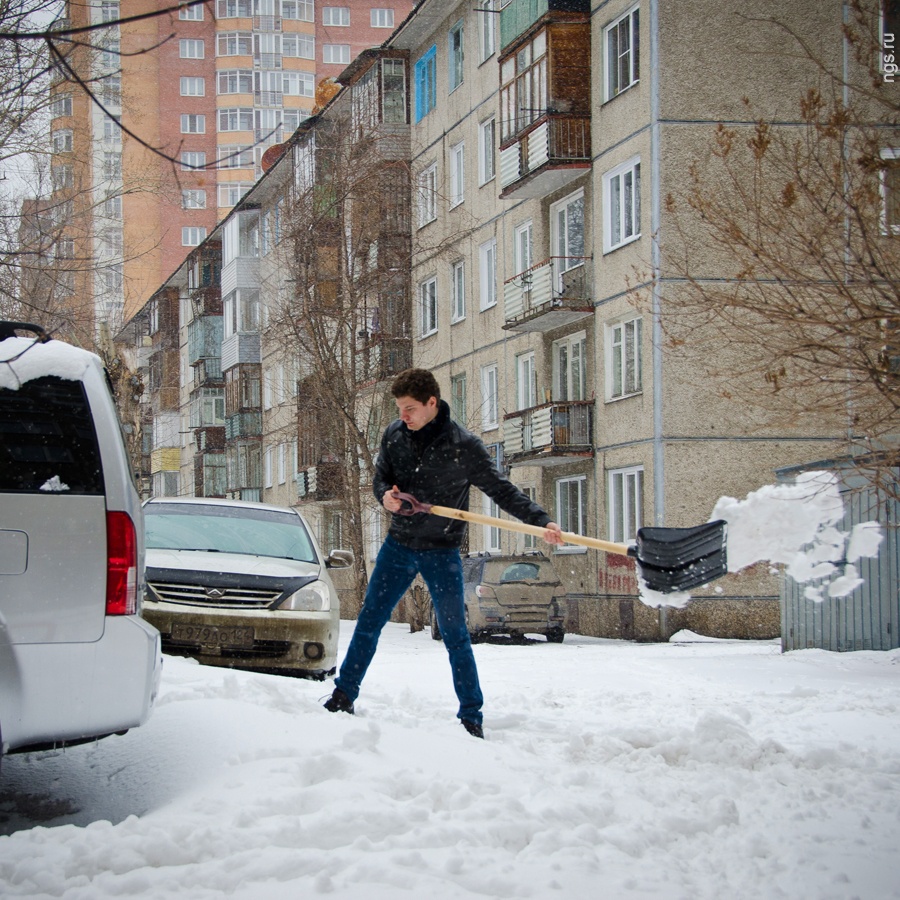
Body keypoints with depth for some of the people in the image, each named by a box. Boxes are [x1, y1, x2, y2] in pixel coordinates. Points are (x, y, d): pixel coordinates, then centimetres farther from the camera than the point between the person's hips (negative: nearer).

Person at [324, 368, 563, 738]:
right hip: (399, 545, 4)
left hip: (441, 553, -4)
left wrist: (541, 520, -22)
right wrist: (386, 495, -17)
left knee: (455, 636, -2)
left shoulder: (463, 445, -14)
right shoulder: (393, 436, -2)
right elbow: (380, 479, 9)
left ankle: (471, 717, 6)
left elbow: (502, 490, -10)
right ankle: (344, 695, 23)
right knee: (368, 621, 9)